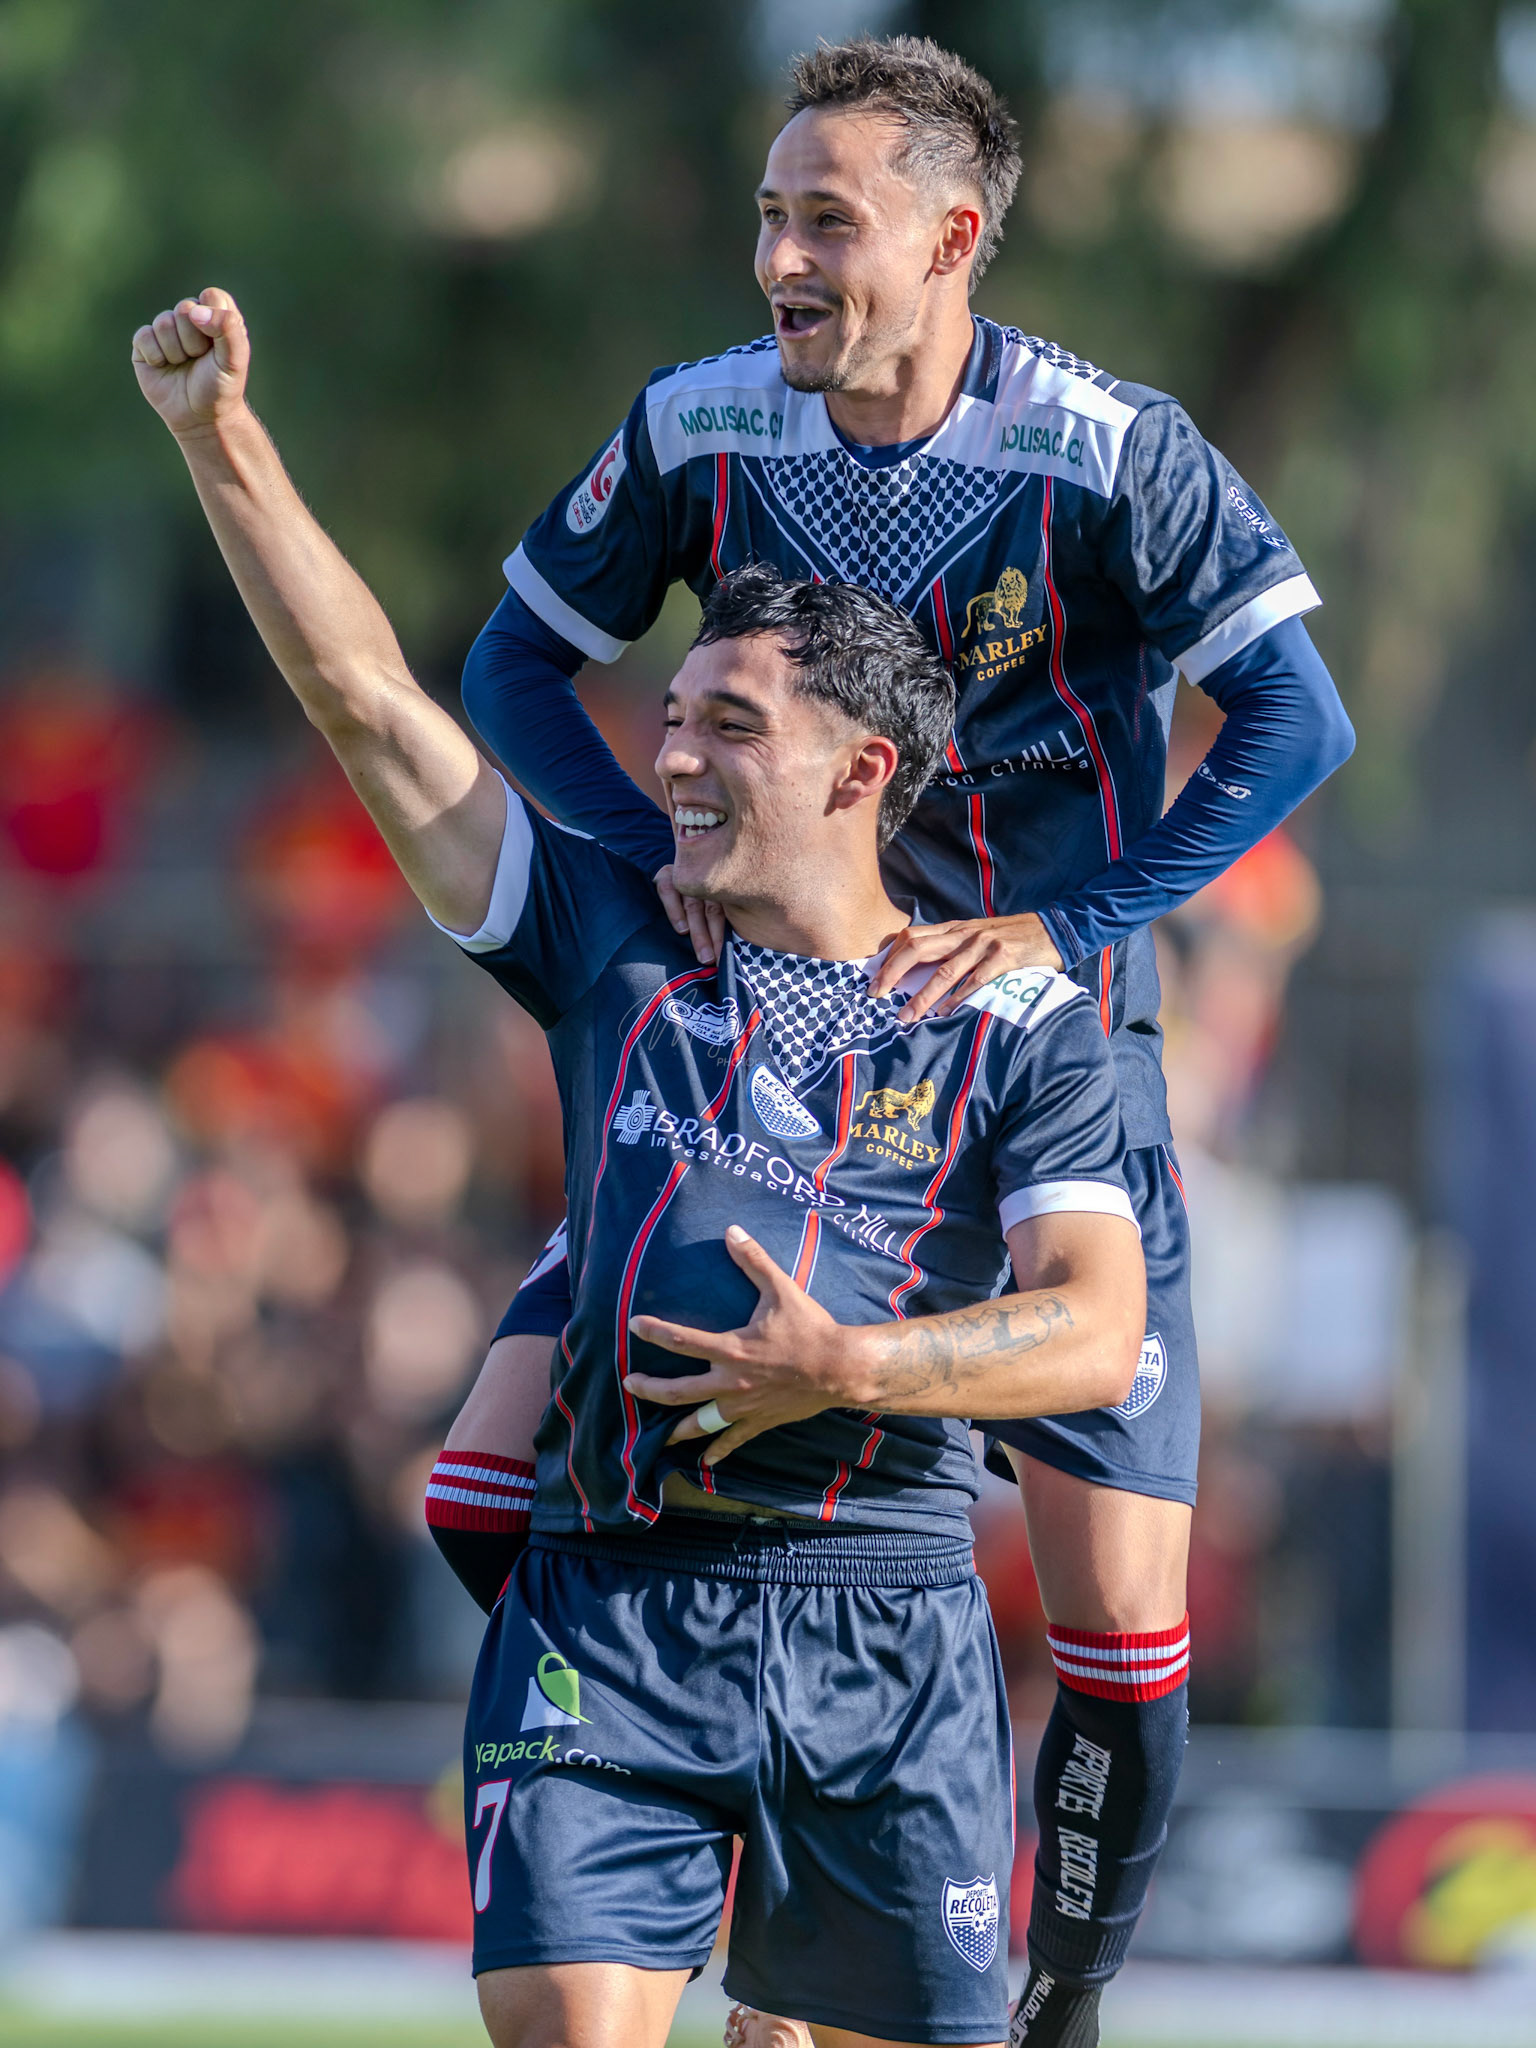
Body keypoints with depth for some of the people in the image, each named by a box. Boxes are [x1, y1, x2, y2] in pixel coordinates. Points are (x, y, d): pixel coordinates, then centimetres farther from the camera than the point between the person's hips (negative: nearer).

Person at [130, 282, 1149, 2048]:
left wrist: (852, 1369, -18)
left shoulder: (1016, 1027, 7)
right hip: (604, 1620, 1)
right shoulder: (614, 947, 14)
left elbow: (1097, 1333, -3)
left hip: (888, 1628, -1)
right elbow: (367, 704, 12)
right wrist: (222, 443, 6)